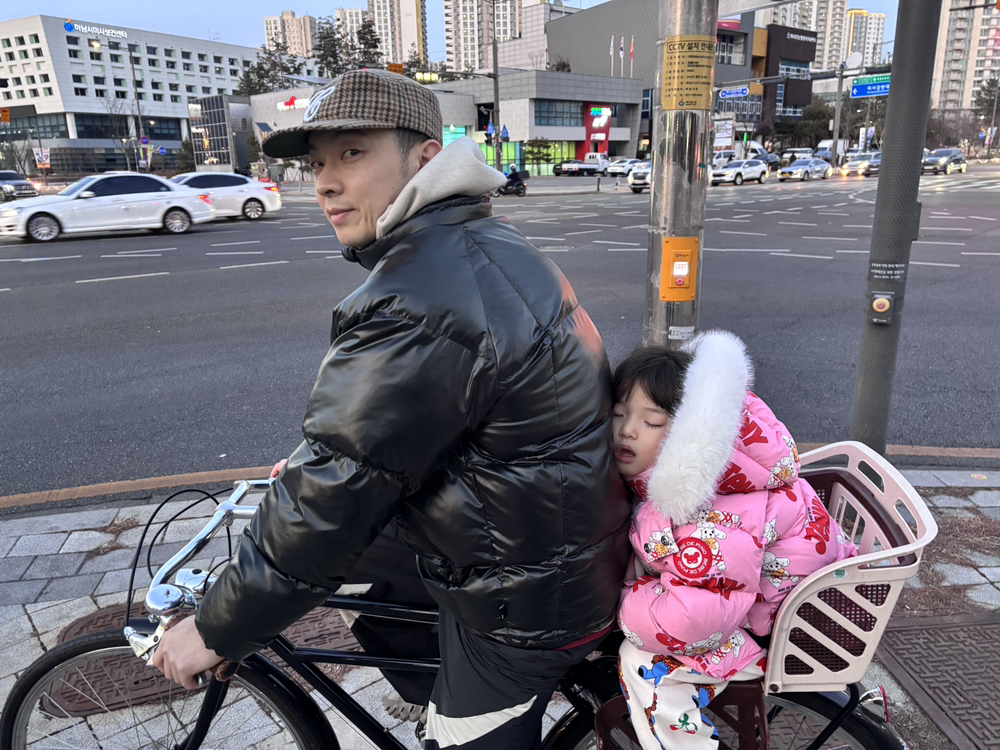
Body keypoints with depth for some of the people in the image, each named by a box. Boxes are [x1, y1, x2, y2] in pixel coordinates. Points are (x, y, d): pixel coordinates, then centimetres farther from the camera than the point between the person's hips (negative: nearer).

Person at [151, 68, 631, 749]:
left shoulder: (415, 307, -29)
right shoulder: (487, 241, 4)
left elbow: (329, 502, -23)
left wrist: (216, 633, -9)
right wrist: (316, 457, 19)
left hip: (526, 602, -9)